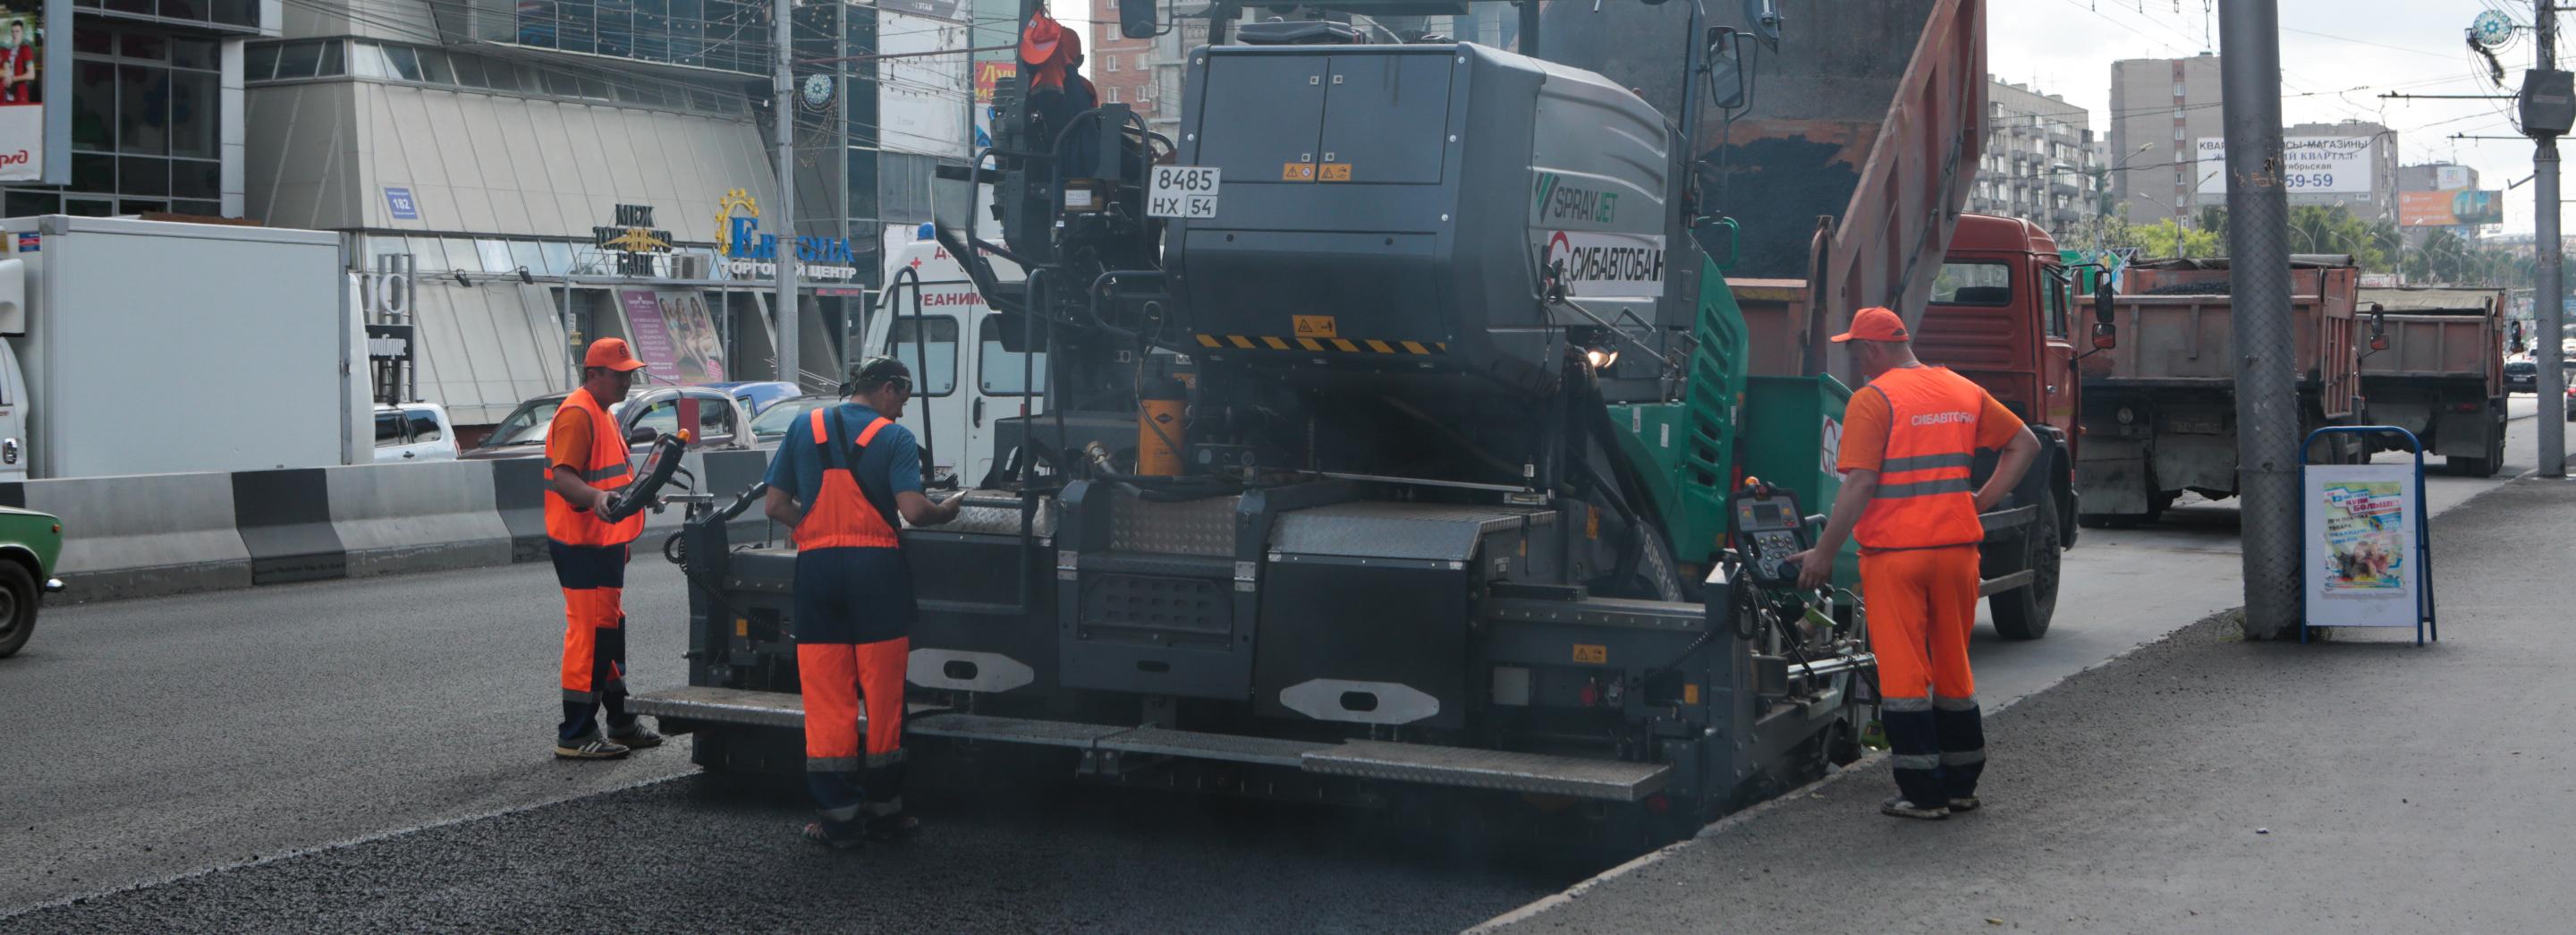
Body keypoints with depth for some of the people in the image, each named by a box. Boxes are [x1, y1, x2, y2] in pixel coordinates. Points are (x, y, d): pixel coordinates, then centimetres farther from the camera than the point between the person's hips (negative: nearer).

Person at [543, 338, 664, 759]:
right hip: (582, 545, -11)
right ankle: (575, 735, -6)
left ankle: (621, 722, 27)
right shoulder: (577, 413, -15)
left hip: (605, 541, 11)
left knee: (609, 630, 17)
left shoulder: (603, 413, 19)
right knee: (589, 631, -10)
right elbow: (563, 476, -26)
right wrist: (595, 497, -41)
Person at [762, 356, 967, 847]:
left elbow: (775, 505, 6)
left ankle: (837, 816, 5)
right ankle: (883, 810, 14)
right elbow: (913, 509, -14)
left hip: (816, 567, 3)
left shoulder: (805, 429, 9)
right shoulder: (894, 437, -2)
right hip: (875, 567, -3)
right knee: (882, 697, 8)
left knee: (825, 698, 5)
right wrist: (947, 510, 5)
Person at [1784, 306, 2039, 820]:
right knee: (1953, 667, 16)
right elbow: (2024, 443, 16)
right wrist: (1984, 501, 15)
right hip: (1957, 547, 6)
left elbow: (1859, 485, -16)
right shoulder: (1964, 392, 10)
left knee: (1903, 672, 1)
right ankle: (1961, 785, 23)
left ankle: (1923, 794, 3)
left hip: (1894, 552, -6)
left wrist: (1823, 553, -10)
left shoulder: (1873, 399, -10)